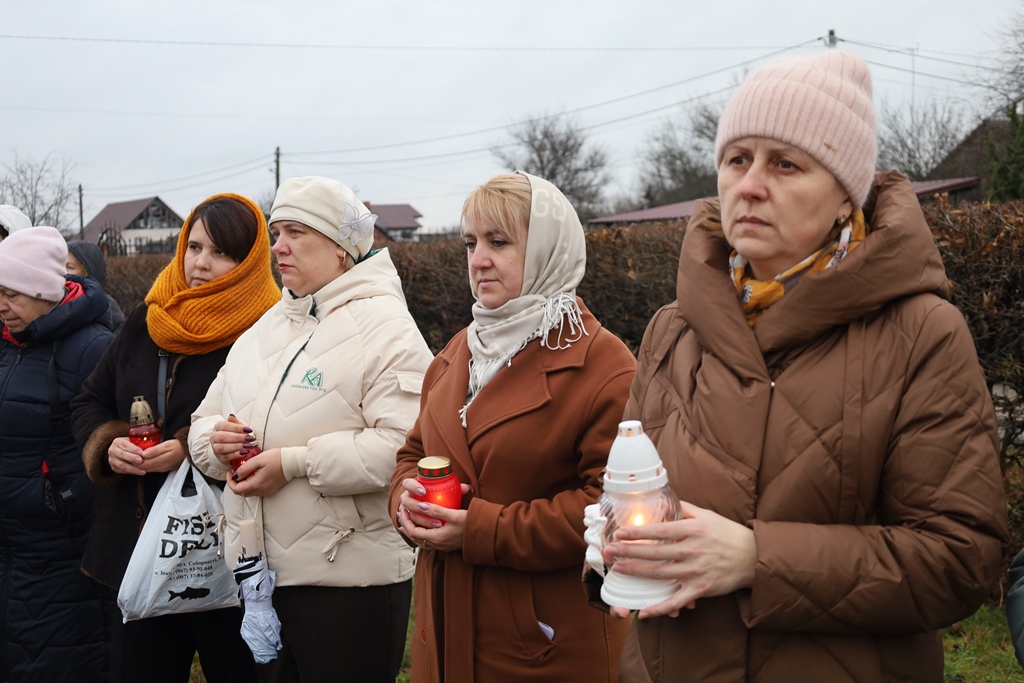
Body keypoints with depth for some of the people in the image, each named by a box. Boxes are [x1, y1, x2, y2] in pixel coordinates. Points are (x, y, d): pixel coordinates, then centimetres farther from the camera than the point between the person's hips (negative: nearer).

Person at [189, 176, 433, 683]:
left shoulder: (385, 328, -11)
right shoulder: (264, 330, 15)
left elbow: (405, 447, -23)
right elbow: (204, 421, 17)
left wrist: (294, 463, -23)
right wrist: (216, 440, -7)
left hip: (349, 578, -7)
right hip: (258, 572, 7)